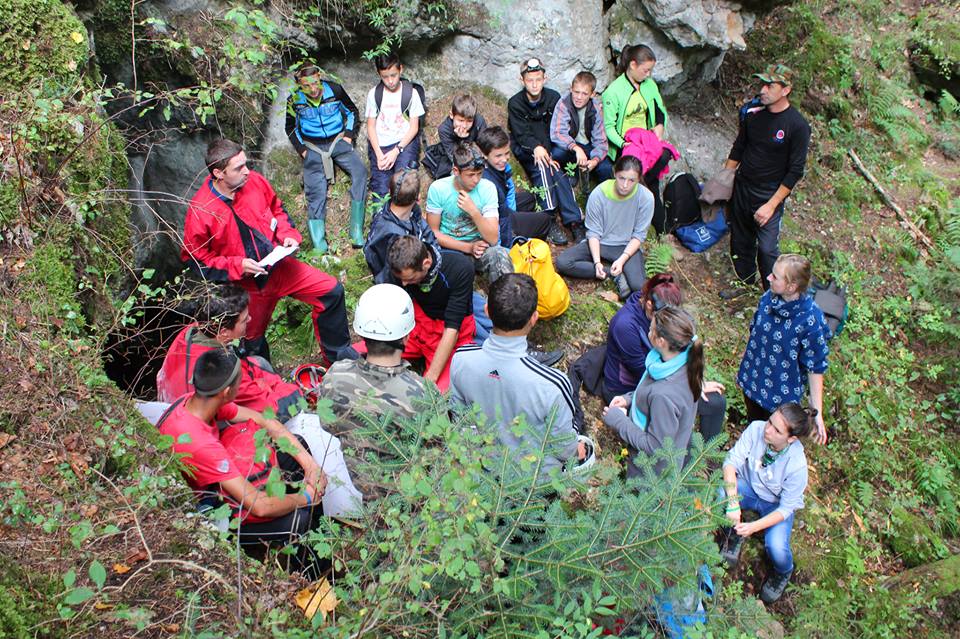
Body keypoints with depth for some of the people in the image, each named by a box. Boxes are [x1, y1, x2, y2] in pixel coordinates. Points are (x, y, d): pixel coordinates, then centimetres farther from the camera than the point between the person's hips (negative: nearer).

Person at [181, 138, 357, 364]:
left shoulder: (255, 181, -10)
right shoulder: (200, 211, -23)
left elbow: (277, 210, 10)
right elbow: (196, 259, -14)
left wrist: (287, 235, -8)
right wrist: (238, 266, -23)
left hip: (278, 267, 3)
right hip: (246, 286, -3)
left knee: (331, 290, -5)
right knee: (253, 340, 17)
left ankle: (338, 352, 14)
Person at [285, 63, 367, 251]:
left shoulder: (334, 90, -7)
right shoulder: (294, 100, -5)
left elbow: (352, 112, 9)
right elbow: (291, 128, 11)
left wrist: (349, 136, -2)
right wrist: (302, 149, 0)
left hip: (338, 141, 1)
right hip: (313, 147, 0)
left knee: (359, 171, -22)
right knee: (315, 193, -9)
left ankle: (356, 230, -18)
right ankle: (319, 243, -6)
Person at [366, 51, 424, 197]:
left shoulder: (411, 93, 1)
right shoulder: (374, 94, 6)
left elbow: (414, 127, -1)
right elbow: (371, 126, 5)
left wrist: (396, 151, -13)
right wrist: (379, 154, -11)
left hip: (404, 142, -1)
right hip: (380, 144, 1)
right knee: (381, 190, -17)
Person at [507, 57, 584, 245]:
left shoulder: (553, 98, -2)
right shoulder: (515, 104, -6)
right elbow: (522, 134, -17)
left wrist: (547, 151, -24)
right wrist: (536, 147, -38)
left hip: (550, 147, 2)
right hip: (525, 150, -2)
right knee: (541, 165, -34)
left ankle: (574, 221, -36)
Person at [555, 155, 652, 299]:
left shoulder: (646, 197, -17)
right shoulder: (598, 194, -17)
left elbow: (639, 235, -9)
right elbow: (593, 232, -10)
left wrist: (622, 259, -22)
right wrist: (597, 261, -23)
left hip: (627, 247, -2)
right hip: (599, 243, 3)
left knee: (638, 286, -30)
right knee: (562, 262, -21)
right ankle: (616, 275, -14)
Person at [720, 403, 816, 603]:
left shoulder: (797, 464, -32)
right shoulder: (756, 429, -28)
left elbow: (786, 508, -22)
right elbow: (732, 461, -25)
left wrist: (754, 527, -34)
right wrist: (733, 503, -37)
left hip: (776, 504, -2)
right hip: (749, 487, 3)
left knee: (776, 547, -27)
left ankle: (783, 573, 15)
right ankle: (734, 534, 5)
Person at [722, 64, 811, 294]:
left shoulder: (797, 125, -16)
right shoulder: (753, 113, -1)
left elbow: (795, 171, -14)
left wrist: (772, 205, -17)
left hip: (769, 196, -5)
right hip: (741, 188, 5)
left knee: (767, 250, -8)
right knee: (740, 242, 16)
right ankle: (745, 282, 37)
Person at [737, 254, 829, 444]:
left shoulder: (810, 321, -30)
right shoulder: (768, 297, -13)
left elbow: (815, 368, -21)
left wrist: (817, 414, -19)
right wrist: (744, 366, 16)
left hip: (782, 394, -5)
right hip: (752, 381, 5)